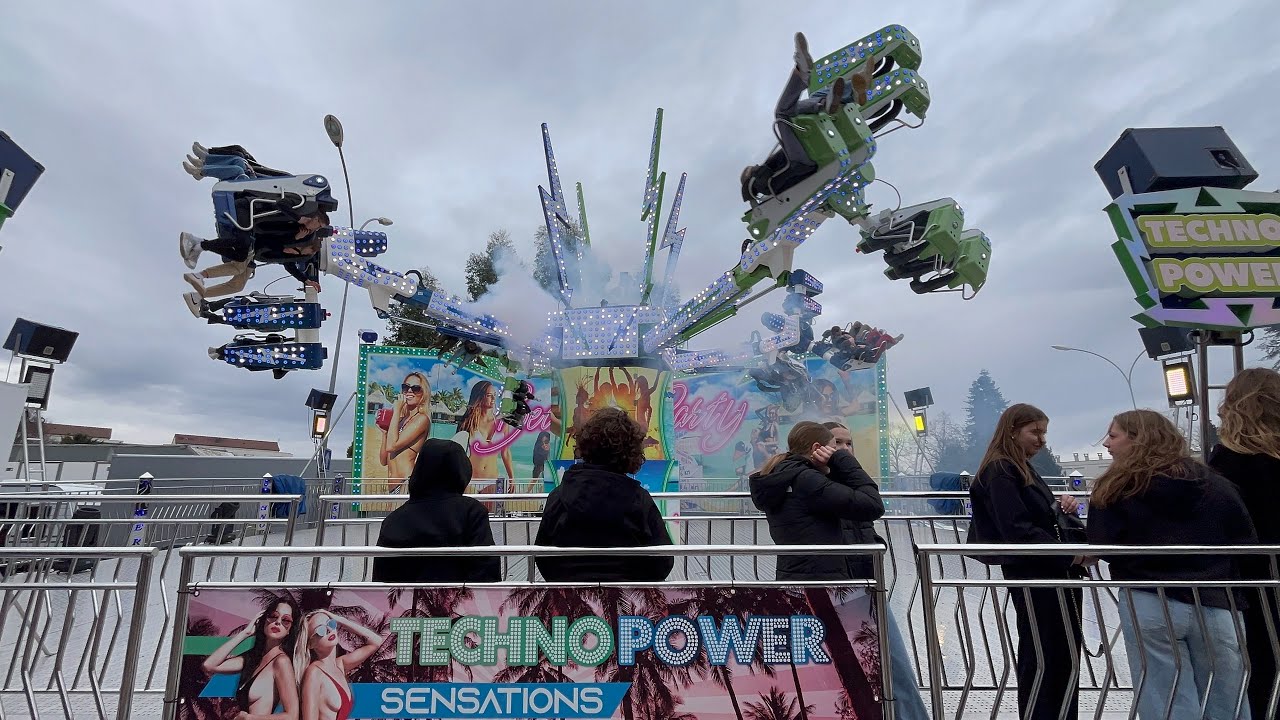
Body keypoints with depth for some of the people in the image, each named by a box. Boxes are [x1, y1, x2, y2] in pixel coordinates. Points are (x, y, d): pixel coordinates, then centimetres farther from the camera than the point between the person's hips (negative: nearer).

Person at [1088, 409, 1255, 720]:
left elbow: (1103, 547, -7)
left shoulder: (1115, 488, -4)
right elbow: (1247, 544, 9)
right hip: (1216, 607, 4)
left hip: (1149, 606, -4)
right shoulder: (1216, 485, 7)